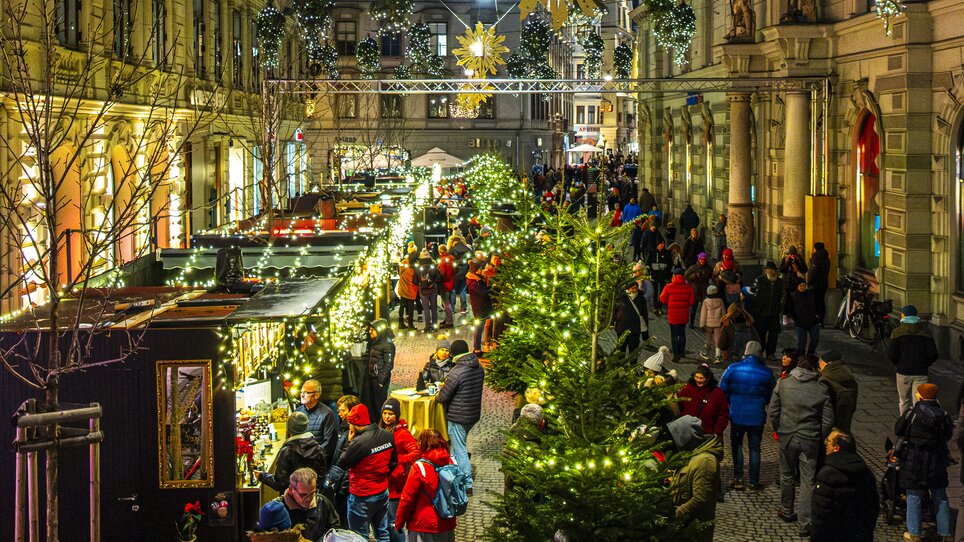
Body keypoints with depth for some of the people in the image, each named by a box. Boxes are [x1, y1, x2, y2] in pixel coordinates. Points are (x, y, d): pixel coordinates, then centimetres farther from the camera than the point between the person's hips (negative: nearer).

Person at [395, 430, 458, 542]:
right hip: (448, 526, 5)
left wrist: (399, 523, 0)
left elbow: (407, 498, -11)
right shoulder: (451, 462, 0)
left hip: (424, 527, -5)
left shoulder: (419, 467, -16)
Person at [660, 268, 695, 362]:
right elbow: (692, 301, -1)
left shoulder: (669, 287, -12)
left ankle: (676, 354, -1)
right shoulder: (688, 287, -6)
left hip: (673, 315, -3)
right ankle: (681, 352, 29)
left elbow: (662, 300, -3)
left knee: (674, 335, 3)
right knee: (682, 333, 19)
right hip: (684, 315, 3)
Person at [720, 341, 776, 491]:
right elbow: (772, 396, 6)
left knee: (737, 445, 16)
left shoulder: (733, 369, -9)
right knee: (754, 448, 12)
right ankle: (754, 482, 14)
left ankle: (738, 479, 10)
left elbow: (722, 390, -3)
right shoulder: (766, 373, -6)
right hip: (757, 416, 0)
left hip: (737, 415, 0)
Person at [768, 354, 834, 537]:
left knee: (787, 476, 20)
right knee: (808, 482, 3)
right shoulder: (821, 390, -6)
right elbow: (828, 420, -4)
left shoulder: (783, 384, -4)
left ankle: (787, 512, 35)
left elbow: (773, 412, 0)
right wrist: (820, 439, 10)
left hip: (787, 437, 2)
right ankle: (805, 523, 2)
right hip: (810, 440, -1)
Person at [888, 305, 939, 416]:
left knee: (904, 402, 15)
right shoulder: (925, 332, 1)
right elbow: (933, 354, -3)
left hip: (903, 372, 0)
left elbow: (891, 354, -8)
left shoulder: (898, 332, -3)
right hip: (921, 373, 0)